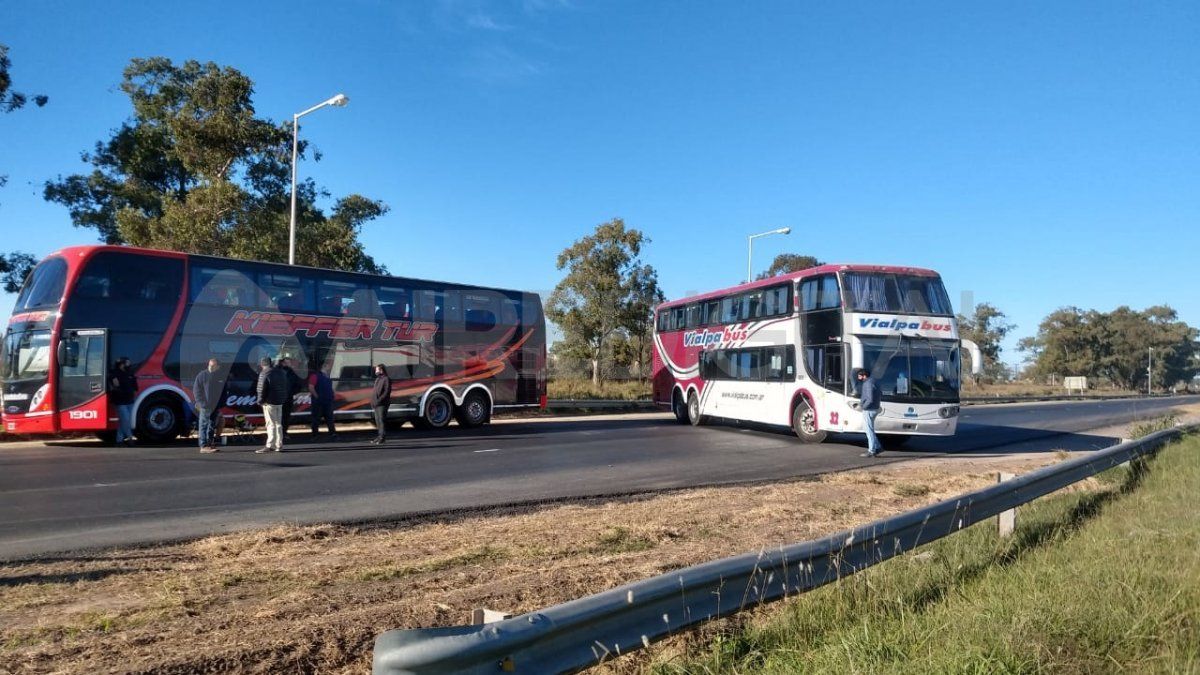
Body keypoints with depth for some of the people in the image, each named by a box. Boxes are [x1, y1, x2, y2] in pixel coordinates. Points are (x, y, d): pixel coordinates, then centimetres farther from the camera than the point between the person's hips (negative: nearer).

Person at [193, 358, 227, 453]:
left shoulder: (221, 377, 9)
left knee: (212, 426, 11)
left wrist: (220, 405, 7)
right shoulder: (202, 375, -5)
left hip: (215, 407, 5)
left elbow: (223, 393, 15)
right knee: (204, 425, -4)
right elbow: (196, 391, -6)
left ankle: (210, 444, 20)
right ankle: (203, 446, -4)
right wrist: (202, 404, -13)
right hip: (205, 407, -5)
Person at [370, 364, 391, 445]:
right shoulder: (377, 379, 20)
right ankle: (379, 436, 17)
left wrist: (379, 400, -21)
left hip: (382, 404, -9)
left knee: (382, 420, -9)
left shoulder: (386, 379, -8)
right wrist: (373, 401, 13)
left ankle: (383, 437, -8)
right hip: (376, 404, 9)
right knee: (377, 421, 11)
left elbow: (387, 392, -15)